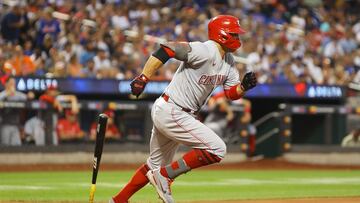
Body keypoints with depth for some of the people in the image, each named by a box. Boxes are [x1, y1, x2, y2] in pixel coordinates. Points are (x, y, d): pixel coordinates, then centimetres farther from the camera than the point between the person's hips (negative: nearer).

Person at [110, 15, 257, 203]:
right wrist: (143, 78, -29)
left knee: (156, 165, 20)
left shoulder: (228, 61, 10)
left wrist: (244, 86, -10)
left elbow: (232, 93, 12)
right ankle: (164, 176, -8)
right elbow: (166, 49, -25)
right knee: (217, 149, -14)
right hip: (171, 112, -10)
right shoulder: (205, 51, -20)